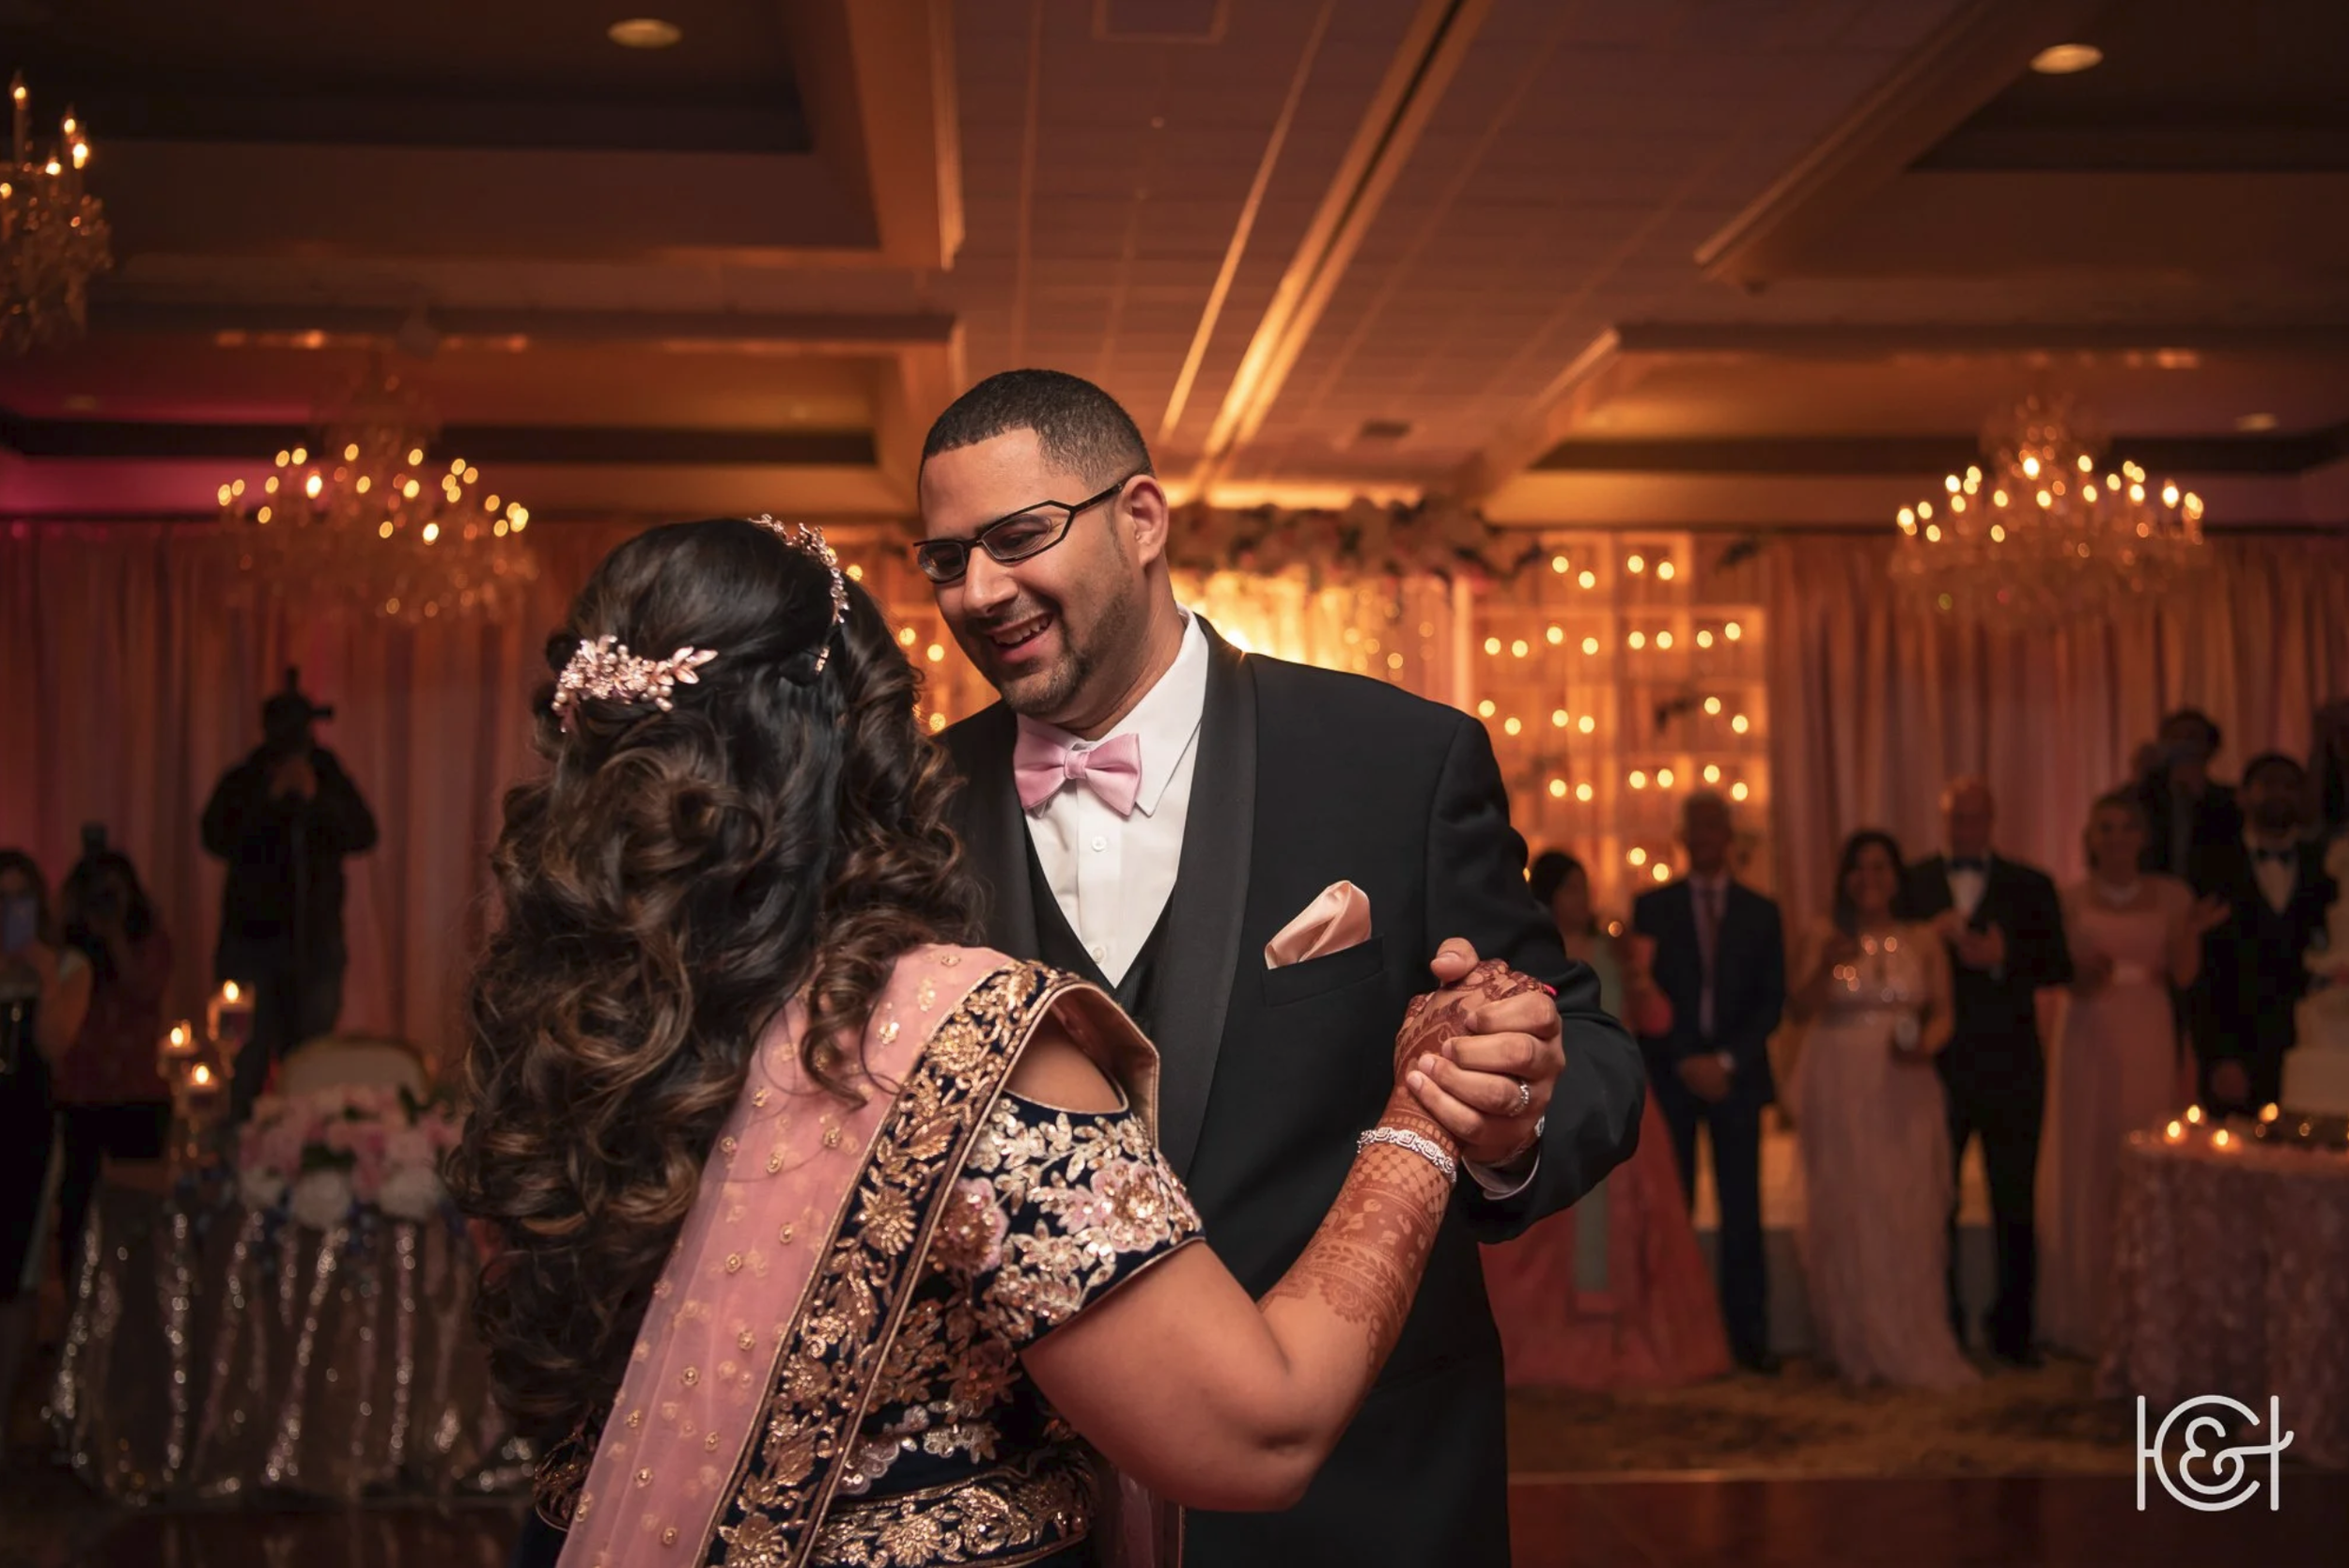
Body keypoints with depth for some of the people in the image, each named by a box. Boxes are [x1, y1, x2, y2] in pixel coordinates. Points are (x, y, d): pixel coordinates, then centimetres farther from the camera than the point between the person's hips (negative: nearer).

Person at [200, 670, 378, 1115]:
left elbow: (363, 835, -7)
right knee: (246, 1066, -6)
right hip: (252, 940, -1)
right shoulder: (241, 783, 2)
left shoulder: (330, 779, 6)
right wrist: (271, 797, -20)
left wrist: (316, 799, -19)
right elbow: (218, 840, -13)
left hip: (316, 943, 1)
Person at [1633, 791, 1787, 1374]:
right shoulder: (1650, 906, 7)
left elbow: (1772, 1000, 5)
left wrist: (1727, 1060, -7)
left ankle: (1749, 1337, 1)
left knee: (1742, 1212, -1)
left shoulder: (1761, 912, 10)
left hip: (1737, 1077, 1)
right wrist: (1685, 1062, -8)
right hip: (1669, 1076, -1)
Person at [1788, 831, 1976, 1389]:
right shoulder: (1822, 937, 4)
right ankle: (1858, 1346, 9)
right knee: (1847, 1209, -1)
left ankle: (1911, 1345, 11)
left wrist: (1926, 1045, -14)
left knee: (1908, 1213, 0)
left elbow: (1944, 1011, 6)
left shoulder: (1925, 941, 8)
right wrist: (1825, 966, -21)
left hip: (1903, 1090, 1)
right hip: (1839, 1088, -1)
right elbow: (1800, 1010, -4)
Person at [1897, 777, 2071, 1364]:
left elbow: (2060, 967, 0)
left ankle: (2013, 1329, 14)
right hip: (1937, 1065, 0)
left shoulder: (2031, 886, 8)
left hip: (2011, 1067, 1)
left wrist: (2003, 957, -16)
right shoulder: (1911, 885, 6)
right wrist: (1933, 937, -19)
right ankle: (1942, 1329, 12)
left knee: (2015, 1205, 4)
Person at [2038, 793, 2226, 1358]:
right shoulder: (2070, 900, 4)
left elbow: (2183, 976, 1)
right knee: (2087, 1169, 0)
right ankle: (2086, 1316, 8)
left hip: (2149, 1042, 1)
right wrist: (2083, 978, -20)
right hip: (2091, 1041, 0)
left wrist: (2192, 931, -16)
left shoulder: (2170, 896, 6)